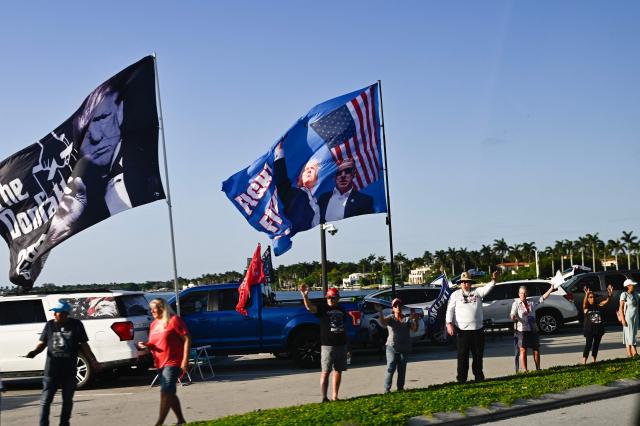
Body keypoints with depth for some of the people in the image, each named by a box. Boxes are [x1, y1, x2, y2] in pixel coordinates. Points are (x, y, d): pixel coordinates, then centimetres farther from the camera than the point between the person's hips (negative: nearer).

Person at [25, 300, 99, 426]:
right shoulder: (50, 325, 4)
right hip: (51, 370, 0)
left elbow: (84, 345, 7)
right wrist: (35, 352, -14)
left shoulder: (76, 325, 1)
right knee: (45, 400, -3)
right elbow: (42, 343, 5)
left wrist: (93, 361, 3)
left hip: (69, 371, 0)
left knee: (68, 400, 11)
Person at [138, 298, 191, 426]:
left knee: (166, 391, -15)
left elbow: (187, 339, -10)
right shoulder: (154, 324, 15)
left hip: (172, 362, -8)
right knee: (169, 393, 13)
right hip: (160, 363, 8)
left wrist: (185, 360, -16)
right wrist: (145, 345, 2)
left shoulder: (174, 320, -7)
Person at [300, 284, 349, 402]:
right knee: (325, 371, -6)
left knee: (338, 370, 9)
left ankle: (334, 396, 17)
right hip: (327, 345, -5)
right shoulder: (323, 308, -3)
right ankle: (324, 398, -6)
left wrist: (347, 346, 17)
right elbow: (310, 308, -24)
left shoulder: (341, 309, 12)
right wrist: (305, 296, -43)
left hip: (341, 345, 5)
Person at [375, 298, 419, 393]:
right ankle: (387, 389, -8)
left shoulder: (407, 319, 7)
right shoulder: (390, 318, 3)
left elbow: (415, 329, -5)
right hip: (392, 347, -2)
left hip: (405, 348, 2)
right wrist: (380, 312, -33)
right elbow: (383, 322, -18)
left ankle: (400, 388, 14)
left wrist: (415, 320, -22)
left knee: (402, 369, 6)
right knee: (391, 368, -10)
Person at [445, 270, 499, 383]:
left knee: (478, 354, 10)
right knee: (463, 355, -1)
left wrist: (493, 280, -28)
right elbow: (450, 310, 2)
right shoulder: (456, 294, 6)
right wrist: (449, 324, -11)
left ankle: (479, 376, 21)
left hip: (477, 329, 3)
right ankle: (461, 378, 4)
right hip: (462, 330, -2)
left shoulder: (477, 292, 10)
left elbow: (487, 288, -8)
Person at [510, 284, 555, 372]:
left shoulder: (532, 302, 13)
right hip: (522, 329, -5)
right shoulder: (516, 303, -1)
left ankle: (538, 368, 19)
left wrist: (551, 289, 4)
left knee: (536, 349, 9)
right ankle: (524, 370, -2)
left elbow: (542, 298, 13)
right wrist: (513, 317, -36)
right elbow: (513, 314, -12)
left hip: (533, 329, 5)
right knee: (523, 350, -5)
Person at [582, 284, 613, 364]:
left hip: (598, 328, 5)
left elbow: (606, 301, -2)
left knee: (596, 344, 11)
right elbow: (584, 302, -25)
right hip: (589, 329, -5)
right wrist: (586, 294, -45)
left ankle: (594, 360, 22)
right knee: (588, 344, -9)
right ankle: (584, 361, -9)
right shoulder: (586, 307, -4)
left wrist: (610, 294, -20)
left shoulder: (598, 306, 7)